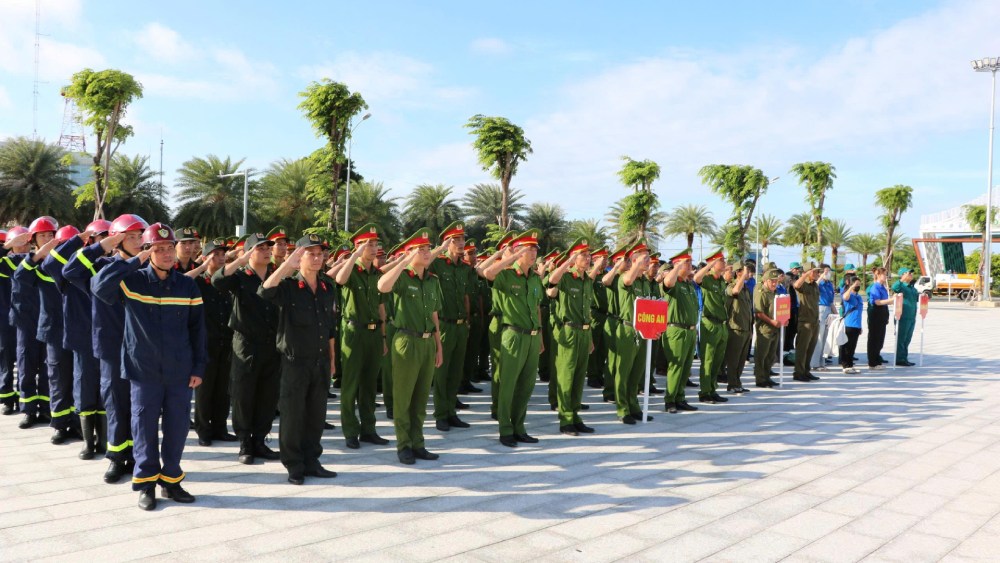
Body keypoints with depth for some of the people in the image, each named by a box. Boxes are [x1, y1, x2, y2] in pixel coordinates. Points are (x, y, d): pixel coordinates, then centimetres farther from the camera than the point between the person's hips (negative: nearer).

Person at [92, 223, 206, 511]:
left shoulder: (187, 285, 3)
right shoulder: (132, 281, -2)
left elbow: (197, 329, 5)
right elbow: (100, 286, -21)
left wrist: (198, 367, 2)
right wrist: (133, 262, -19)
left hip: (180, 371, 2)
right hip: (144, 370, -2)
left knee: (177, 427, 8)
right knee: (145, 428, 6)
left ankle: (171, 480, 24)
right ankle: (146, 483, 20)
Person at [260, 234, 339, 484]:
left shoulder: (327, 288, 10)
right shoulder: (288, 286, -6)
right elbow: (265, 292, -29)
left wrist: (332, 359, 17)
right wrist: (288, 263, -30)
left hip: (321, 363, 5)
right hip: (295, 362, -5)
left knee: (317, 415, 11)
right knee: (293, 416, 2)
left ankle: (311, 461, 23)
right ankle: (294, 466, 14)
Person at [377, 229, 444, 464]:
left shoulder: (433, 281, 11)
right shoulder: (402, 277, -7)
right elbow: (382, 286, -30)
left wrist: (438, 346, 14)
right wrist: (405, 261, -26)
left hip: (428, 343, 6)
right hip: (407, 341, -5)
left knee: (421, 396, 12)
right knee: (403, 396, 3)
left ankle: (417, 444, 22)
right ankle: (403, 446, 13)